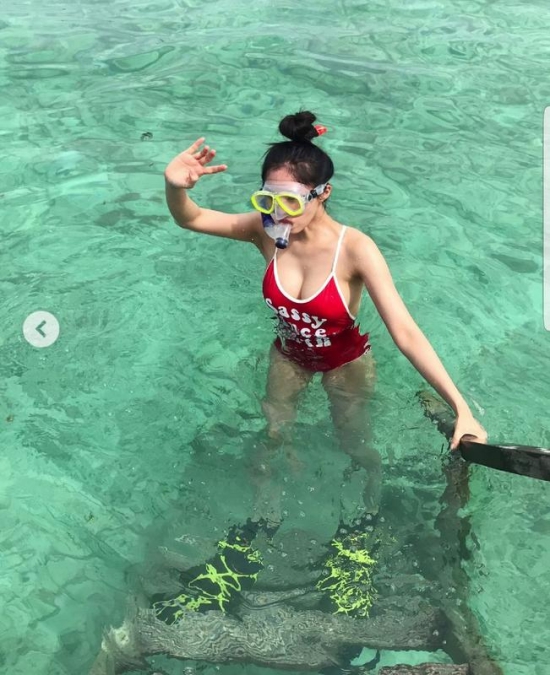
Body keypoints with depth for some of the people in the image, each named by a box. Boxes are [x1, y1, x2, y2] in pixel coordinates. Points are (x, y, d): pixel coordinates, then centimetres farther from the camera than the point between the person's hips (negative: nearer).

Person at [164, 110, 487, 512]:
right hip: (289, 354, 3)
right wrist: (175, 187, -42)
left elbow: (406, 333, -38)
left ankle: (374, 479, 55)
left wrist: (461, 408, -46)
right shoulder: (267, 231, -23)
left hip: (346, 360, -3)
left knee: (354, 443, 20)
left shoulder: (355, 249, -34)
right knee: (274, 431, 23)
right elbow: (189, 219, -17)